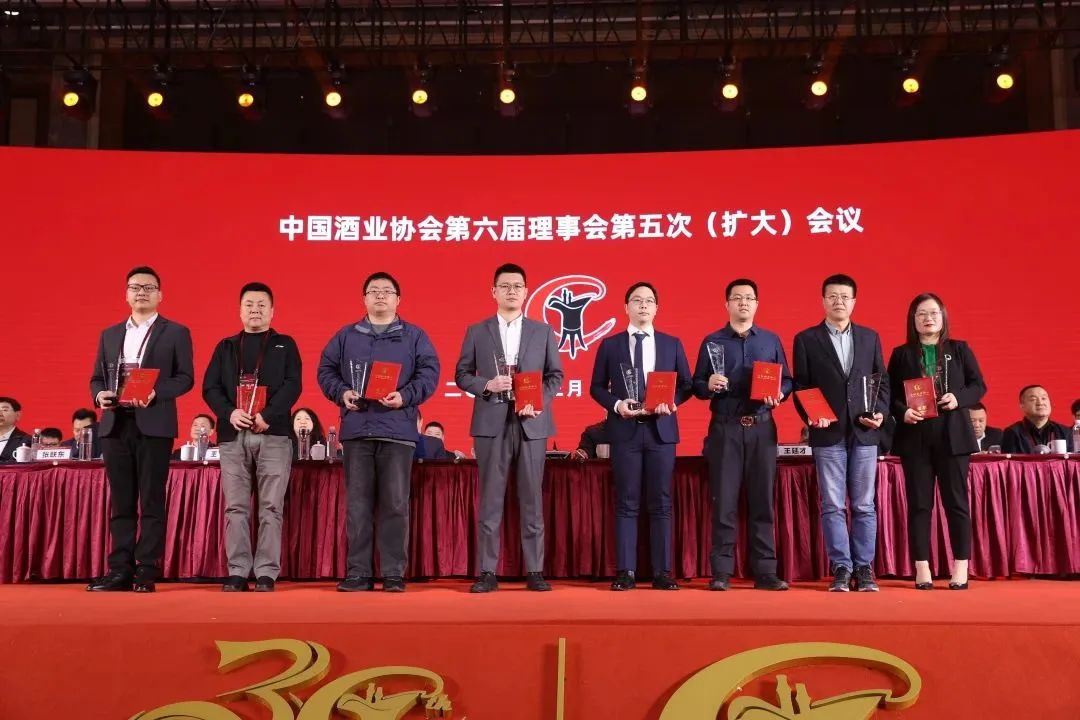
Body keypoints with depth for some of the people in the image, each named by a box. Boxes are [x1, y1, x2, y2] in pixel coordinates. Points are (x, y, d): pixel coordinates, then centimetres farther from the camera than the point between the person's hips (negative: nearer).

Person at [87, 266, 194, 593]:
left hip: (154, 425, -4)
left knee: (152, 501, -2)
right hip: (115, 424, 4)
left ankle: (147, 572, 2)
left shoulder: (175, 333, 6)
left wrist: (155, 392, -18)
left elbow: (185, 377, -1)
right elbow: (97, 377, 18)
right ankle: (120, 570, 11)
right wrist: (99, 394, -4)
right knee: (121, 502, 6)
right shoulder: (109, 335, 19)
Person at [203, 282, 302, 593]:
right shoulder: (226, 346, 17)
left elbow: (293, 385, -1)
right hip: (233, 436, 2)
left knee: (271, 507, -2)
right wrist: (229, 412, -11)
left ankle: (267, 573, 1)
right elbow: (210, 387, 8)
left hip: (273, 435, -2)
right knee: (236, 508, 2)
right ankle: (237, 572, 8)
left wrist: (268, 416, -15)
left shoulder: (285, 345, 11)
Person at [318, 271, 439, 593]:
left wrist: (405, 396, -14)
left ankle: (394, 573, 6)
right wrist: (342, 393, -5)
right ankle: (358, 572, 10)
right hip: (356, 429, 2)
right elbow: (326, 370, 13)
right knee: (357, 504, 3)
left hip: (398, 430, -2)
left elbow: (429, 373, 2)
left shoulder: (415, 336, 10)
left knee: (395, 504, -1)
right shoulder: (346, 336, 16)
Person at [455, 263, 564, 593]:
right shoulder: (476, 332, 9)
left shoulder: (543, 331, 11)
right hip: (492, 422, 0)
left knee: (532, 498, 3)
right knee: (490, 499, 1)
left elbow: (555, 374, 9)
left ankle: (535, 571, 10)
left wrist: (540, 402, -8)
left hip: (531, 423, 1)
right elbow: (462, 374, 7)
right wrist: (486, 385, -12)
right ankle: (487, 572, 7)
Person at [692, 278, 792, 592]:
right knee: (724, 502, -1)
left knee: (762, 501, 2)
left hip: (762, 428, 2)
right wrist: (709, 385, -17)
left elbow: (787, 380, 11)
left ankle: (765, 571, 8)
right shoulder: (711, 341, 8)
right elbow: (697, 386, 5)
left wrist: (779, 395, -10)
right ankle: (721, 572, 5)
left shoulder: (771, 340, 13)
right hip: (725, 428, -1)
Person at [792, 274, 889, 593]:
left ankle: (864, 569, 12)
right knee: (833, 505, 1)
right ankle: (841, 569, 8)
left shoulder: (870, 337, 12)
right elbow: (799, 386, 3)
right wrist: (809, 416, -12)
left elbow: (882, 381, 13)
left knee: (864, 505, 5)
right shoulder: (806, 339, 4)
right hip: (828, 433, -2)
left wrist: (881, 412, -3)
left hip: (864, 432, 2)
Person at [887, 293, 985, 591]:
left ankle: (960, 569, 10)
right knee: (919, 503, 3)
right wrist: (902, 412, -14)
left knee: (956, 501, 2)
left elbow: (979, 385, 6)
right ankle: (922, 569, 8)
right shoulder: (901, 354, 7)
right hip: (914, 436, 0)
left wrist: (959, 398, -13)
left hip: (953, 435, 0)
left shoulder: (960, 349, 8)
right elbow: (890, 394, 5)